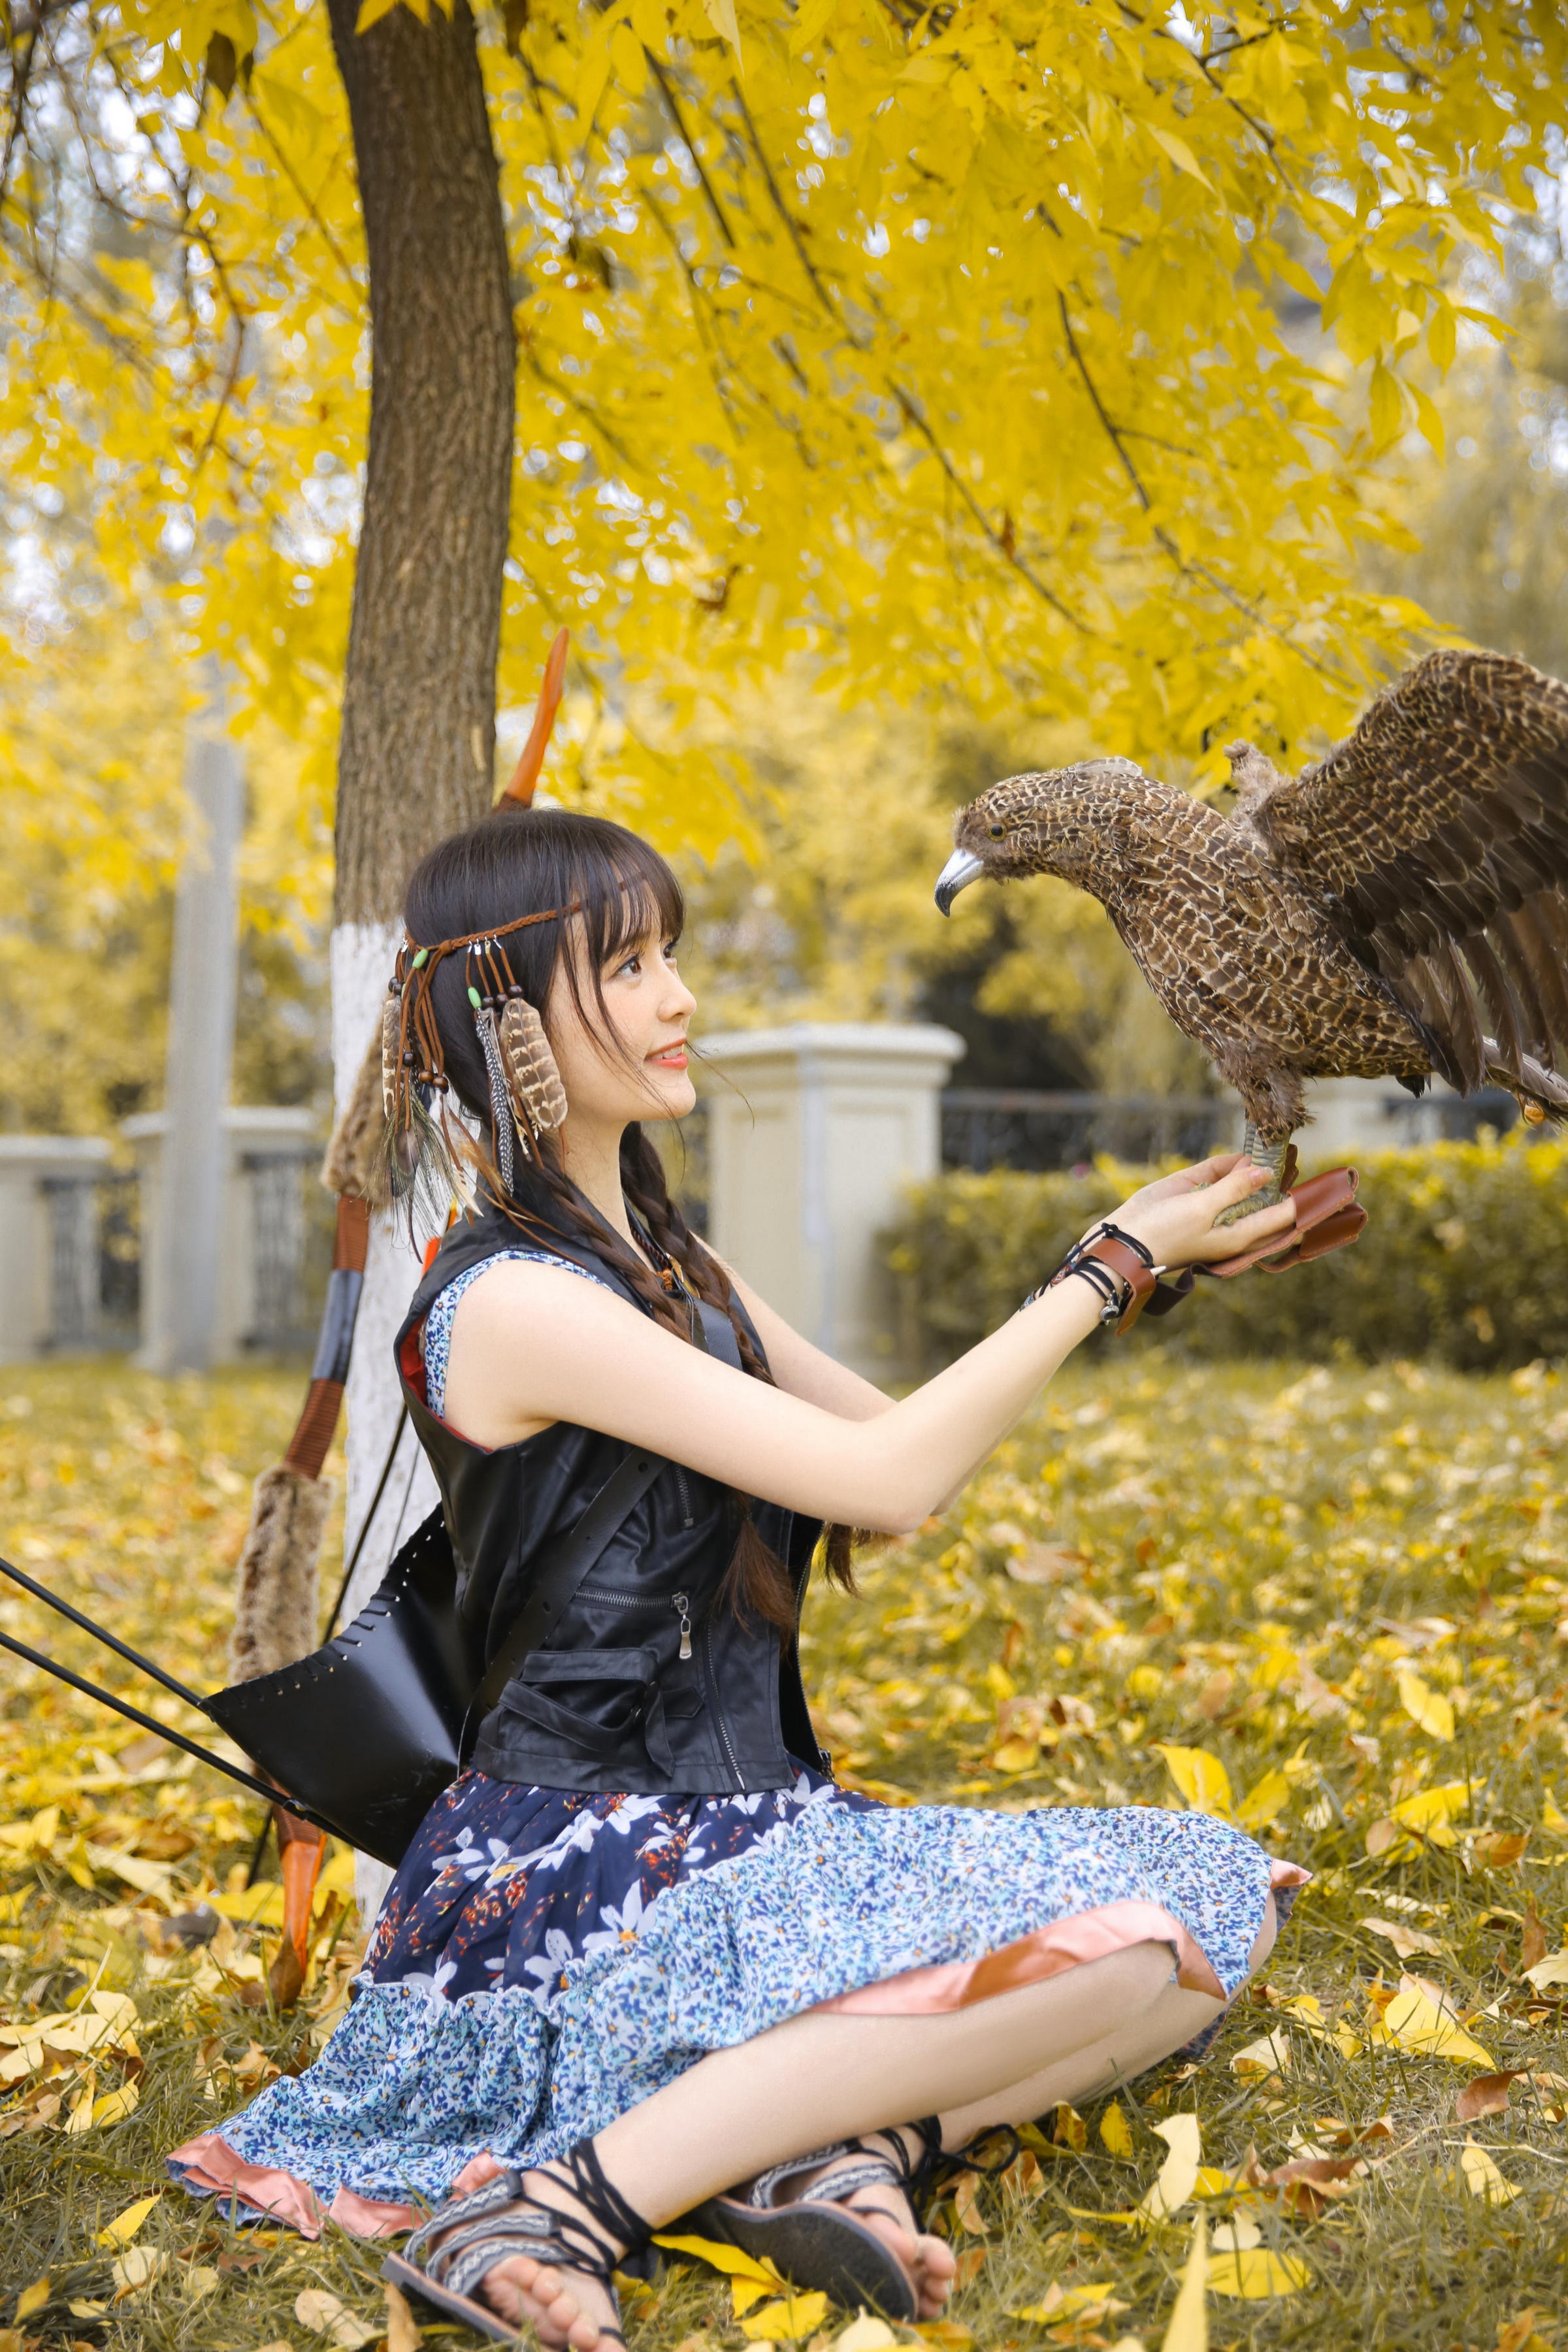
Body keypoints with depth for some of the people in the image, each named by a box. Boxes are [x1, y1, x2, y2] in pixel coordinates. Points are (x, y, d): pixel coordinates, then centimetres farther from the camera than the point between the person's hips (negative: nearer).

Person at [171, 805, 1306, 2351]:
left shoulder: (661, 1263, 14)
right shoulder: (514, 1298, -16)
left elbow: (908, 1446, 17)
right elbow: (890, 1480, -18)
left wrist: (1128, 1263, 8)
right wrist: (1113, 1263, -9)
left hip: (722, 1835, 9)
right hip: (577, 1876, -9)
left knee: (1214, 1905, -1)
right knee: (1149, 1927, -23)